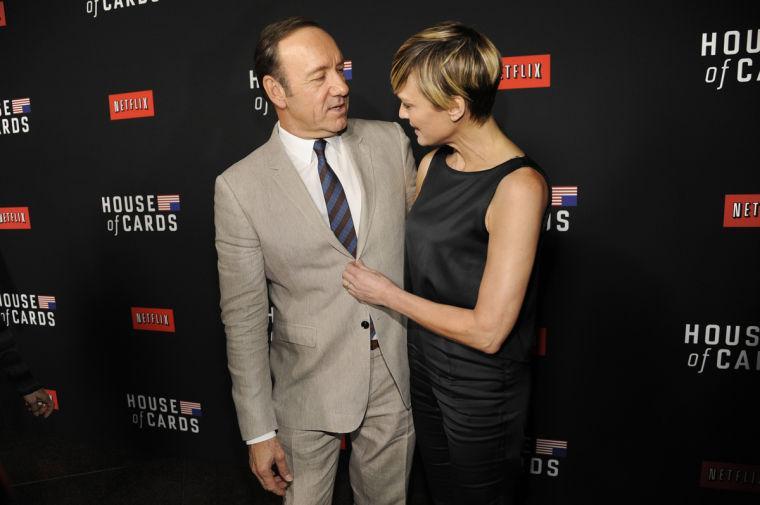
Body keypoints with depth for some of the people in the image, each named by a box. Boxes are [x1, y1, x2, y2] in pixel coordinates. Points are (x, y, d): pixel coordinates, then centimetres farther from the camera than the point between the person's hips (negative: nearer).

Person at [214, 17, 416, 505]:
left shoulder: (391, 141, -5)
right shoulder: (240, 187, -12)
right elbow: (244, 318, -9)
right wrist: (259, 431, -5)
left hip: (398, 376, 3)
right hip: (308, 390, -2)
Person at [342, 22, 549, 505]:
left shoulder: (519, 187, -26)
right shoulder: (433, 163, -3)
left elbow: (488, 330, -26)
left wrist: (386, 293, -18)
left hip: (480, 386, -6)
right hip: (424, 363, 7)